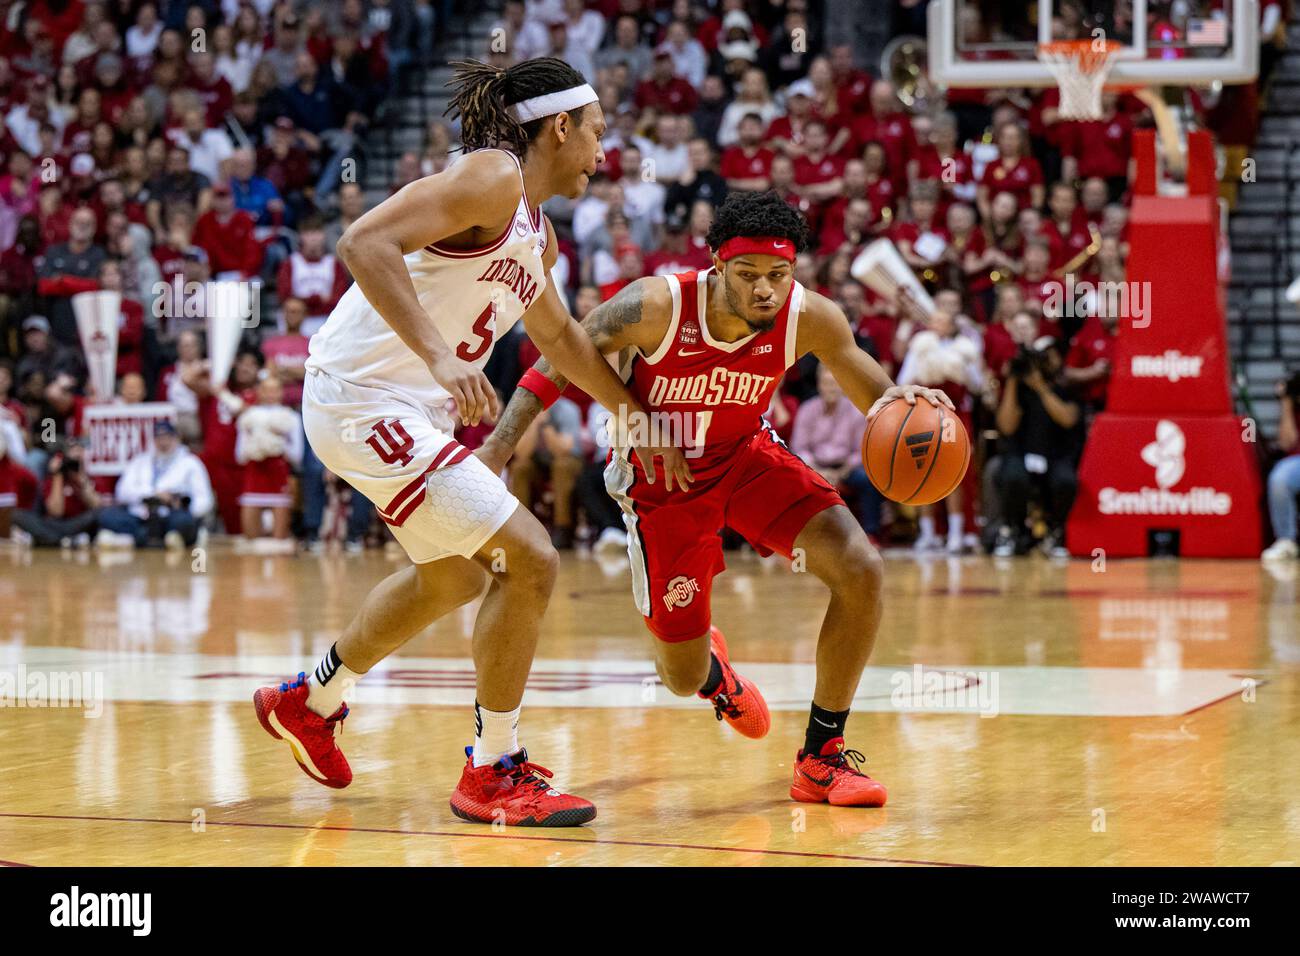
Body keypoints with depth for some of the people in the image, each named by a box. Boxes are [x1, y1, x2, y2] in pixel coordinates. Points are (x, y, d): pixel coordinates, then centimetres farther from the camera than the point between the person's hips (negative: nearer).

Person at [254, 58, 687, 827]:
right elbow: (365, 243, -28)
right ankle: (493, 774, 1)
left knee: (455, 577, 28)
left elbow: (560, 336, 31)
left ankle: (310, 703, 46)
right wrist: (439, 356, -36)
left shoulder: (534, 232, 14)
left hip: (413, 409, 11)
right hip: (366, 402, -11)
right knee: (529, 560, -11)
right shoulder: (492, 177, -16)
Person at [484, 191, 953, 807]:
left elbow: (873, 397, -8)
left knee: (860, 571, -20)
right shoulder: (658, 306, -30)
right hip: (661, 480, -2)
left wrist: (900, 402, -33)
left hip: (746, 457, 3)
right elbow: (556, 365, -19)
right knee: (684, 681, 1)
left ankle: (820, 759, -3)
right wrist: (495, 450, -28)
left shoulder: (809, 319, -22)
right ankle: (713, 670, 45)